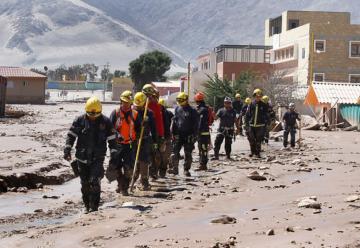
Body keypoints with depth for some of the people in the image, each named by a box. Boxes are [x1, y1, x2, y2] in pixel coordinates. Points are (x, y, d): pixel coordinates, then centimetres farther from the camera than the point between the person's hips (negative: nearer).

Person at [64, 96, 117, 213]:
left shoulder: (106, 122, -1)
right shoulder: (80, 120, 0)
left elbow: (112, 139, 4)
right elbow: (71, 135, 4)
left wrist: (114, 155, 1)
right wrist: (67, 150, -5)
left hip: (98, 158, -2)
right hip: (82, 158, 2)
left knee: (95, 181, -13)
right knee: (85, 183, 9)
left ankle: (94, 206, -5)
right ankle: (87, 205, 23)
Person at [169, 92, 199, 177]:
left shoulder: (192, 111, -4)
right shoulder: (177, 109, 8)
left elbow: (195, 125, -3)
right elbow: (174, 121, 15)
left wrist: (194, 135, -9)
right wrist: (172, 132, 10)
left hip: (188, 136, -3)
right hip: (178, 135, 3)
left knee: (188, 153, 5)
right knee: (175, 152, -4)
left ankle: (186, 170, 14)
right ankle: (174, 168, 2)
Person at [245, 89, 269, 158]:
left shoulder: (263, 105, 1)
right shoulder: (251, 104, 2)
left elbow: (266, 115, 7)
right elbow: (247, 114, 5)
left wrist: (266, 123, 1)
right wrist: (246, 123, 1)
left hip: (260, 125, -1)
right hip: (251, 125, 1)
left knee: (258, 140, -1)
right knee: (251, 139, 5)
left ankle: (257, 153, 9)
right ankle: (252, 151, 23)